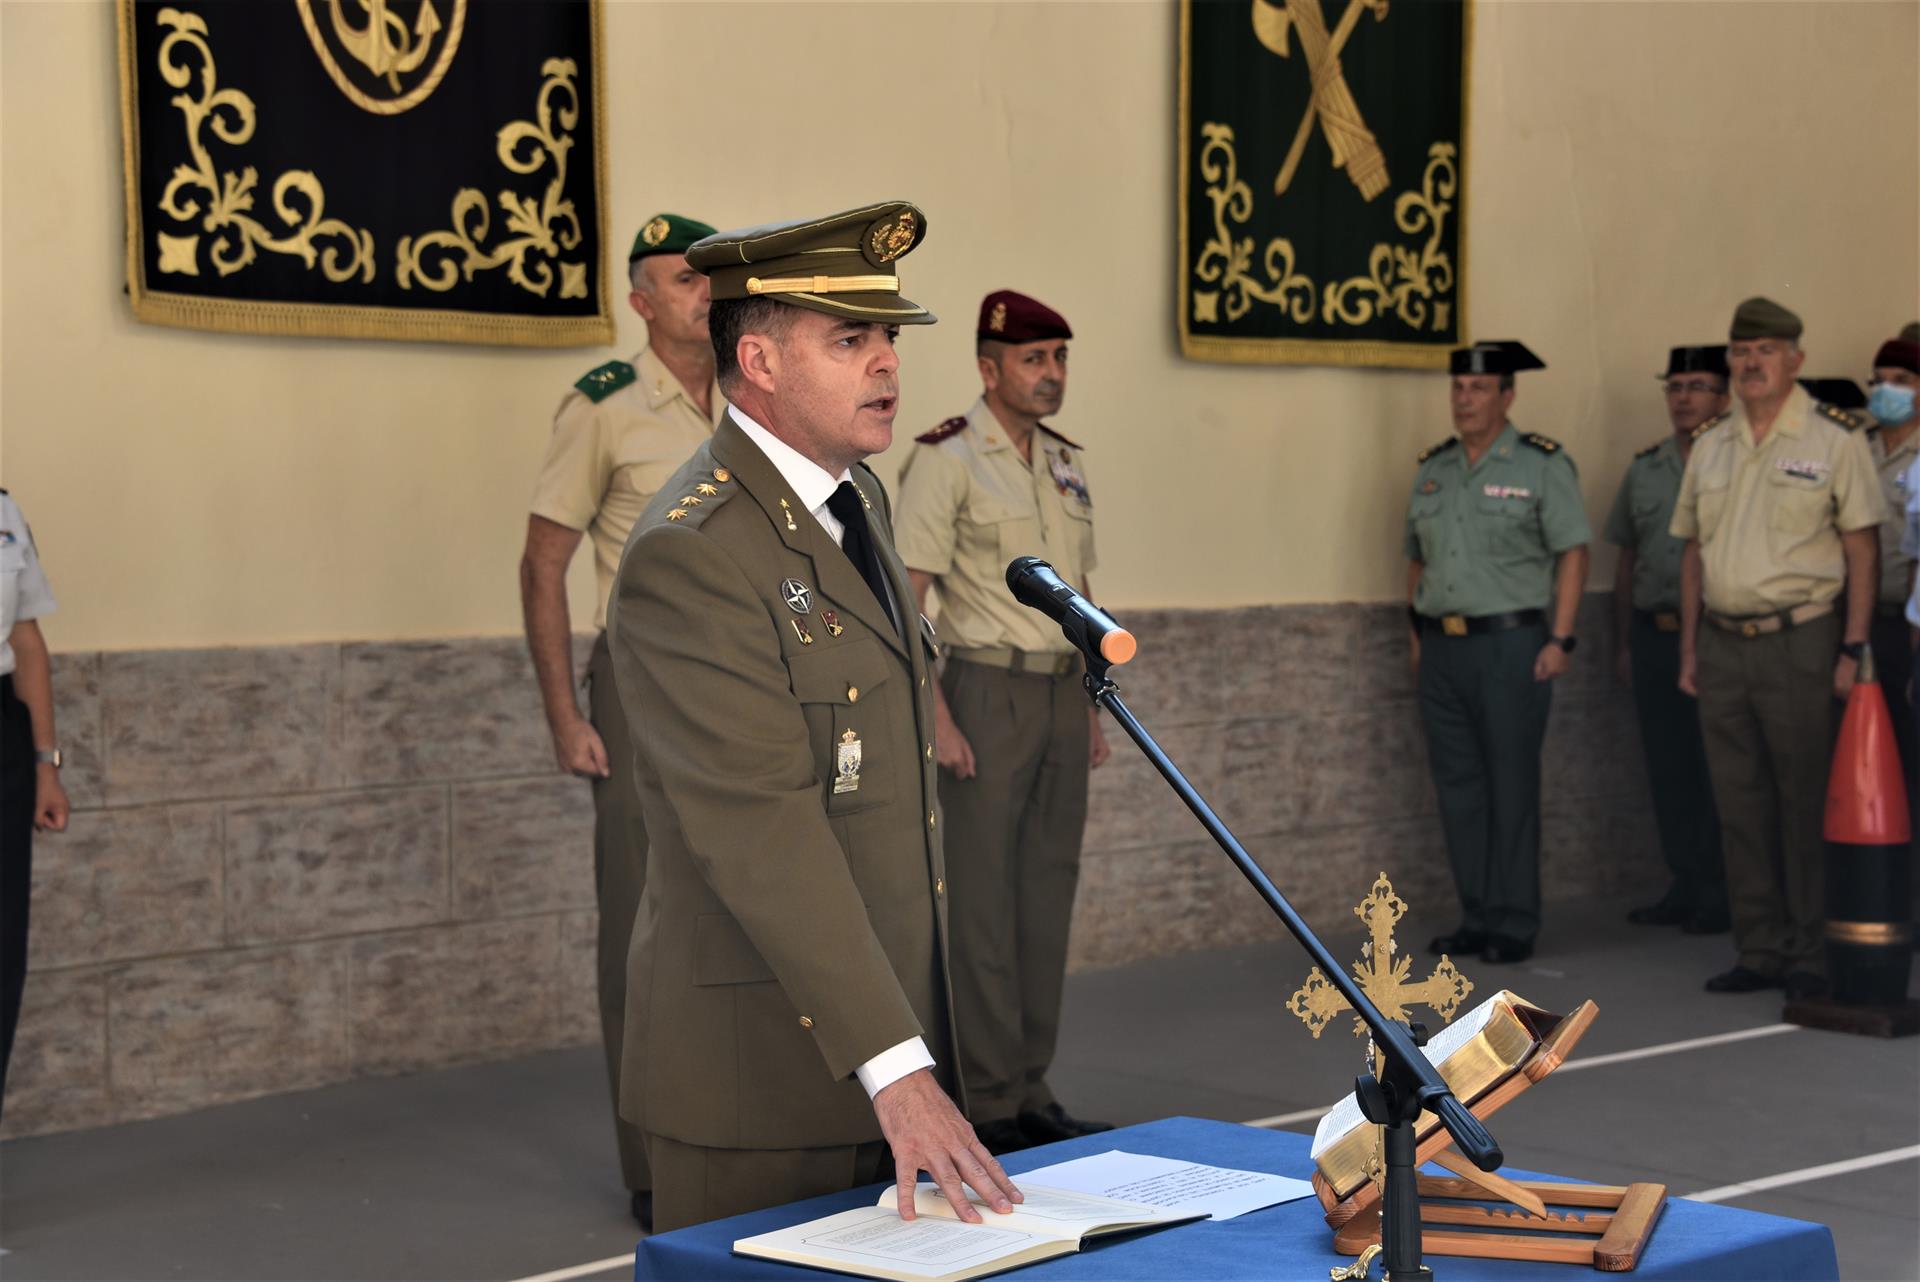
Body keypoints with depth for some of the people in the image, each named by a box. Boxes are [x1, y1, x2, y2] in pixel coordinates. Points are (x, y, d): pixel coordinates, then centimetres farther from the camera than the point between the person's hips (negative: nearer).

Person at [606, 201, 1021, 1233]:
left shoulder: (855, 496, 11)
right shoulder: (691, 555, -19)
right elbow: (762, 834, -26)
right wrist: (895, 1069, -30)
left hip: (893, 1027, 8)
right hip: (762, 1068, -8)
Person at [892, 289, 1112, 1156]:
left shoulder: (1067, 462, 14)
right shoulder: (946, 459, -8)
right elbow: (902, 600, -12)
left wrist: (1091, 709, 16)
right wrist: (935, 718, -18)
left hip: (1062, 693, 7)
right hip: (987, 691, -7)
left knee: (1048, 894, 9)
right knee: (984, 900, -4)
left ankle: (1033, 1092, 17)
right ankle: (988, 1102, 2)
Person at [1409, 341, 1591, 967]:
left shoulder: (1542, 464, -4)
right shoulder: (1432, 469, 13)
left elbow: (1572, 555, -6)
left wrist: (1559, 640, -12)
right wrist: (1417, 632, 11)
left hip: (1511, 644, -6)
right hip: (1442, 649, 6)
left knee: (1511, 786, -2)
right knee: (1458, 787, 9)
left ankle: (1514, 923, 5)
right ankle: (1476, 917, 17)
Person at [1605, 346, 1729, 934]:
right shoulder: (1644, 469, 13)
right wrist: (1624, 641, 15)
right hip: (1655, 636, 6)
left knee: (1716, 770, -2)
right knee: (1668, 769, 10)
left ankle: (1720, 893, 6)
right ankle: (1685, 886, 19)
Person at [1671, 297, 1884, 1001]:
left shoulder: (1834, 441, -3)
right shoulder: (1709, 447, 12)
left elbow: (1861, 550, -5)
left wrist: (1853, 649, -10)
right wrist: (1689, 649, 12)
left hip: (1798, 640, -5)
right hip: (1722, 644, 5)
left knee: (1807, 804, -3)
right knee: (1740, 806, 8)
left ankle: (1810, 956, 4)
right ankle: (1760, 951, 16)